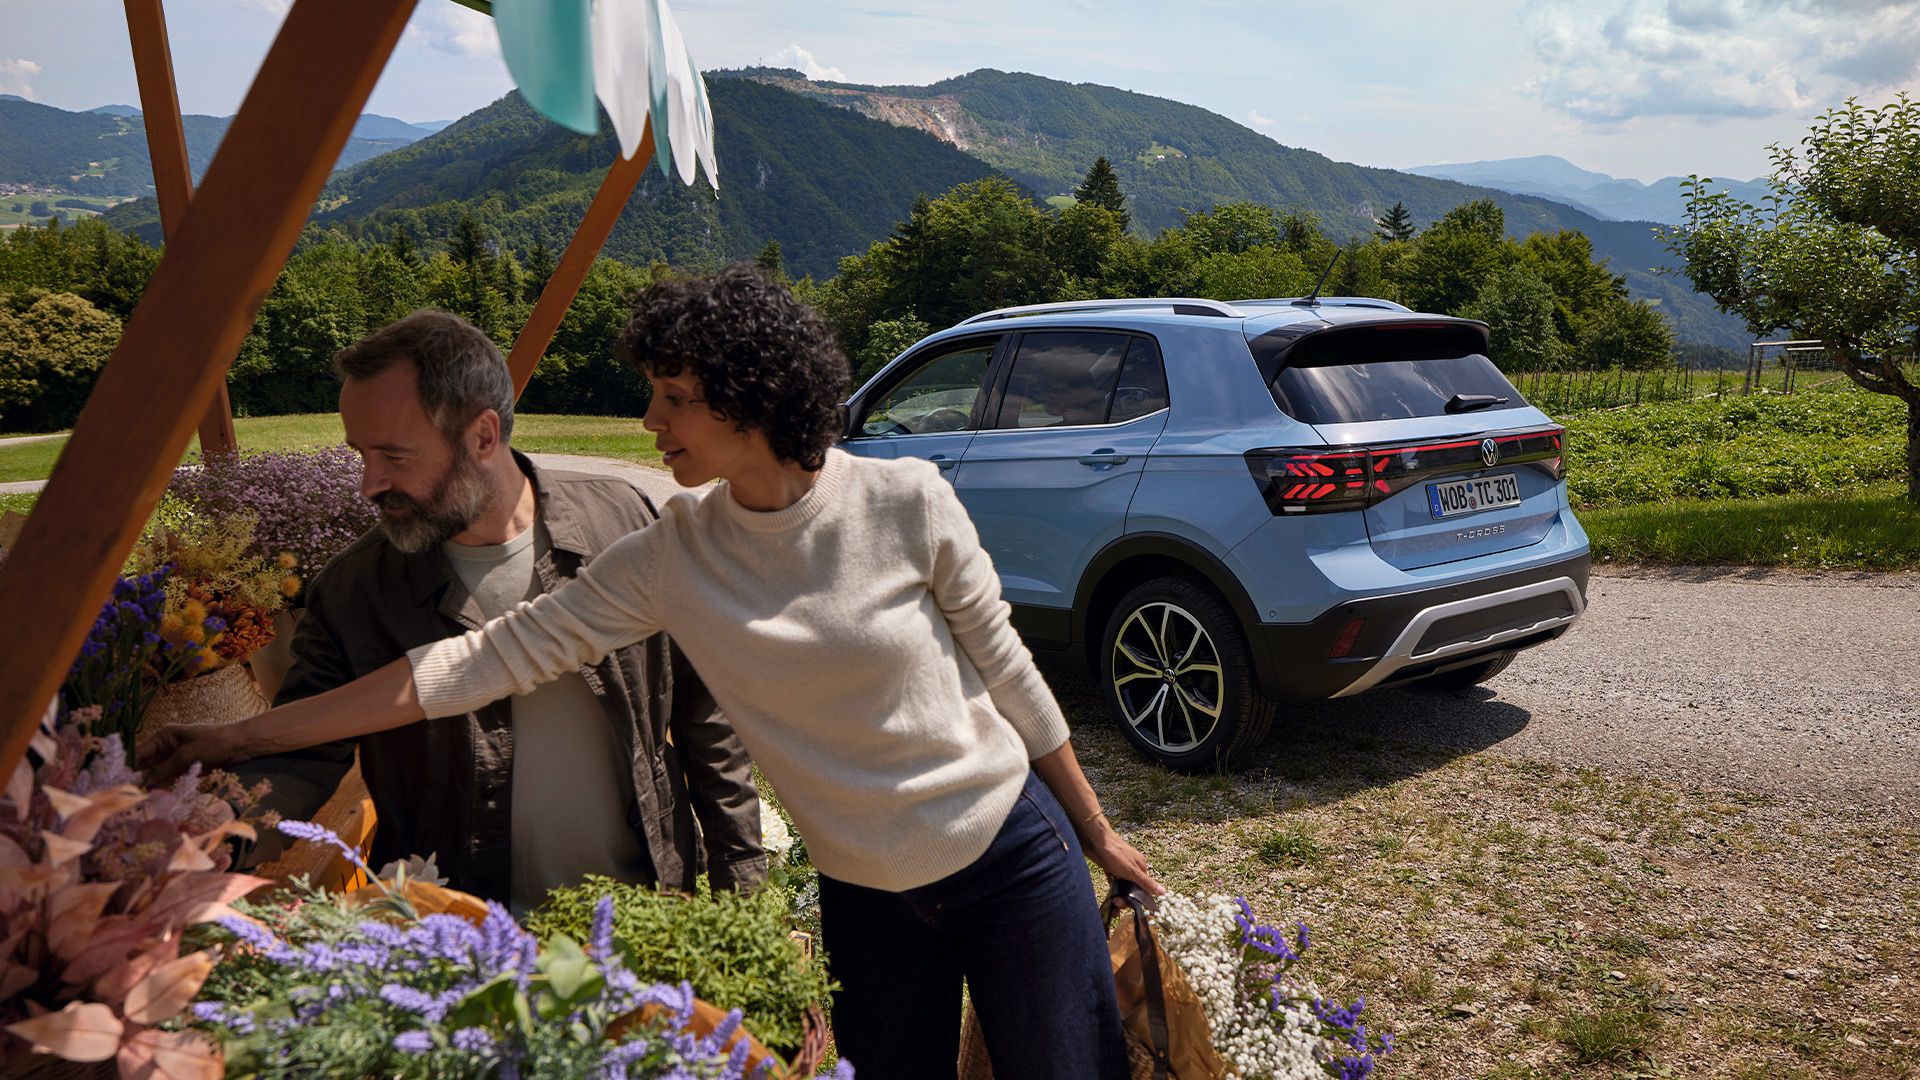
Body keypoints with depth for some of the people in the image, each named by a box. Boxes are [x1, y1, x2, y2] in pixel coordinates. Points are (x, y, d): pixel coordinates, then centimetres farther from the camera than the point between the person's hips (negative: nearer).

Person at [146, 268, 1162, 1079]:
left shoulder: (906, 504, -16)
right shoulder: (671, 557, -10)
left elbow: (1005, 668, -5)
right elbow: (489, 658, -10)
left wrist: (1097, 831, 4)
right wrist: (249, 735, -11)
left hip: (1014, 861, -2)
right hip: (865, 900, 2)